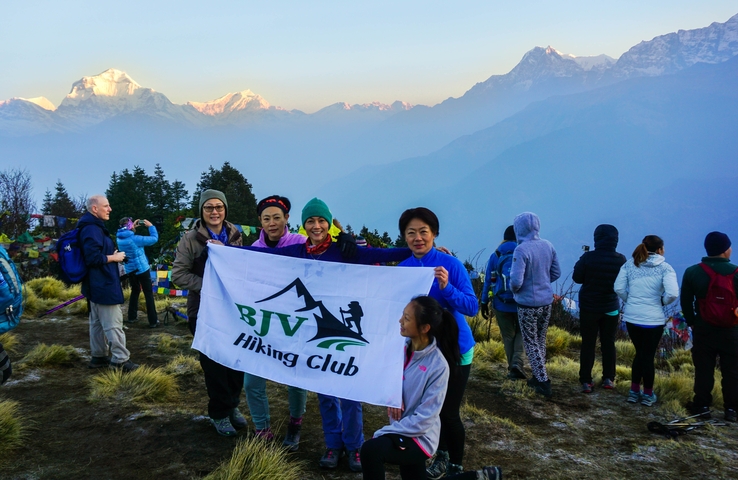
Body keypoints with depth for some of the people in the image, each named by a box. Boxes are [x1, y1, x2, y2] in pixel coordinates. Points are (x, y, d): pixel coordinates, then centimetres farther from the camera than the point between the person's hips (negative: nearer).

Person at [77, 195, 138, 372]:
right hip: (104, 285, -11)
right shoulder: (92, 229, -19)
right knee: (113, 324, -7)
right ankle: (121, 360, -3)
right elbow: (93, 258, -28)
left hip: (97, 285, 11)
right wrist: (114, 257, -15)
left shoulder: (94, 228, 15)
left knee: (97, 322, 16)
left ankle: (98, 356, 24)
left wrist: (113, 254, 9)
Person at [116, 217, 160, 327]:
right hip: (142, 269, -7)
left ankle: (131, 317, 26)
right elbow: (154, 238, -19)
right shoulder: (134, 239, -24)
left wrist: (134, 227, 12)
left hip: (130, 270, 7)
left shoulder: (120, 238, -4)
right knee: (149, 294, 1)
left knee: (135, 291, 24)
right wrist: (151, 226, -7)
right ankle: (153, 321, 1)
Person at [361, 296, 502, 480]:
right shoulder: (402, 347, -7)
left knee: (371, 450, -29)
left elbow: (425, 418, -22)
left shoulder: (437, 365, -23)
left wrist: (382, 433, -22)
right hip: (403, 431, 7)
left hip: (420, 438, -7)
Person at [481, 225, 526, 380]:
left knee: (508, 336, 14)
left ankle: (512, 368, 14)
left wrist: (484, 302, 5)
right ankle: (517, 362, -5)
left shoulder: (495, 256, 2)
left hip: (501, 305, 1)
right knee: (521, 333, 15)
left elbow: (488, 280, 1)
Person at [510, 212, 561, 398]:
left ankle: (543, 381, 8)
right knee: (541, 340, 20)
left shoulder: (522, 250, -21)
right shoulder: (548, 246, -2)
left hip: (528, 304, -6)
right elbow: (556, 273, 8)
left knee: (531, 343, 8)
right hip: (546, 301, 6)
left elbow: (516, 280, -24)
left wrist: (514, 289, -2)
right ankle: (538, 376, 30)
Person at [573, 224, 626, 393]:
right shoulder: (621, 260, -11)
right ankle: (608, 379, 20)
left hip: (589, 307, -2)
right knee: (608, 343, 15)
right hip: (611, 307, 2)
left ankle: (585, 381, 8)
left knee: (588, 343, 7)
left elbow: (577, 278, -6)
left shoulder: (588, 258, -18)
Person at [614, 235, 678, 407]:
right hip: (653, 319, -3)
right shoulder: (665, 268, -9)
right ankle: (648, 395, 24)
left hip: (631, 317, 3)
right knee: (648, 356, 11)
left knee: (639, 353, 20)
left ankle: (634, 392, 25)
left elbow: (619, 288, -4)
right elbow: (672, 294, -19)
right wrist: (663, 301, 1)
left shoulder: (629, 264, 0)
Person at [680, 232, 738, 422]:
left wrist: (692, 322, 13)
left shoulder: (692, 272, -3)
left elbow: (685, 302, 2)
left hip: (703, 329, 1)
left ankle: (701, 405, 14)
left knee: (703, 369, 10)